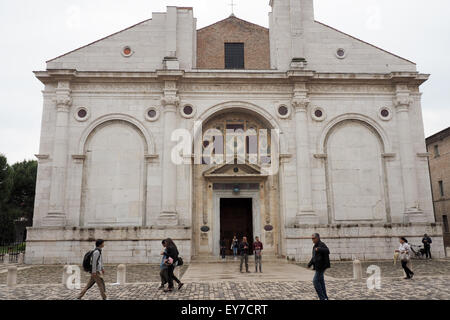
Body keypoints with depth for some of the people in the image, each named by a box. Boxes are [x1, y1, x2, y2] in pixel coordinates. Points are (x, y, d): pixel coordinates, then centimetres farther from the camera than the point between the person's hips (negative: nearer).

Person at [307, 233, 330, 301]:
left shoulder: (322, 245, -14)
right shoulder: (315, 246, 16)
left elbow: (327, 251, -34)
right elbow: (314, 257, 26)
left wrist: (319, 249, -46)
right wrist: (310, 264, 20)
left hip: (321, 266, -10)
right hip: (318, 267, 10)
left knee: (315, 281, -10)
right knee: (321, 282, 13)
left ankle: (322, 298, -3)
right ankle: (325, 298, 20)